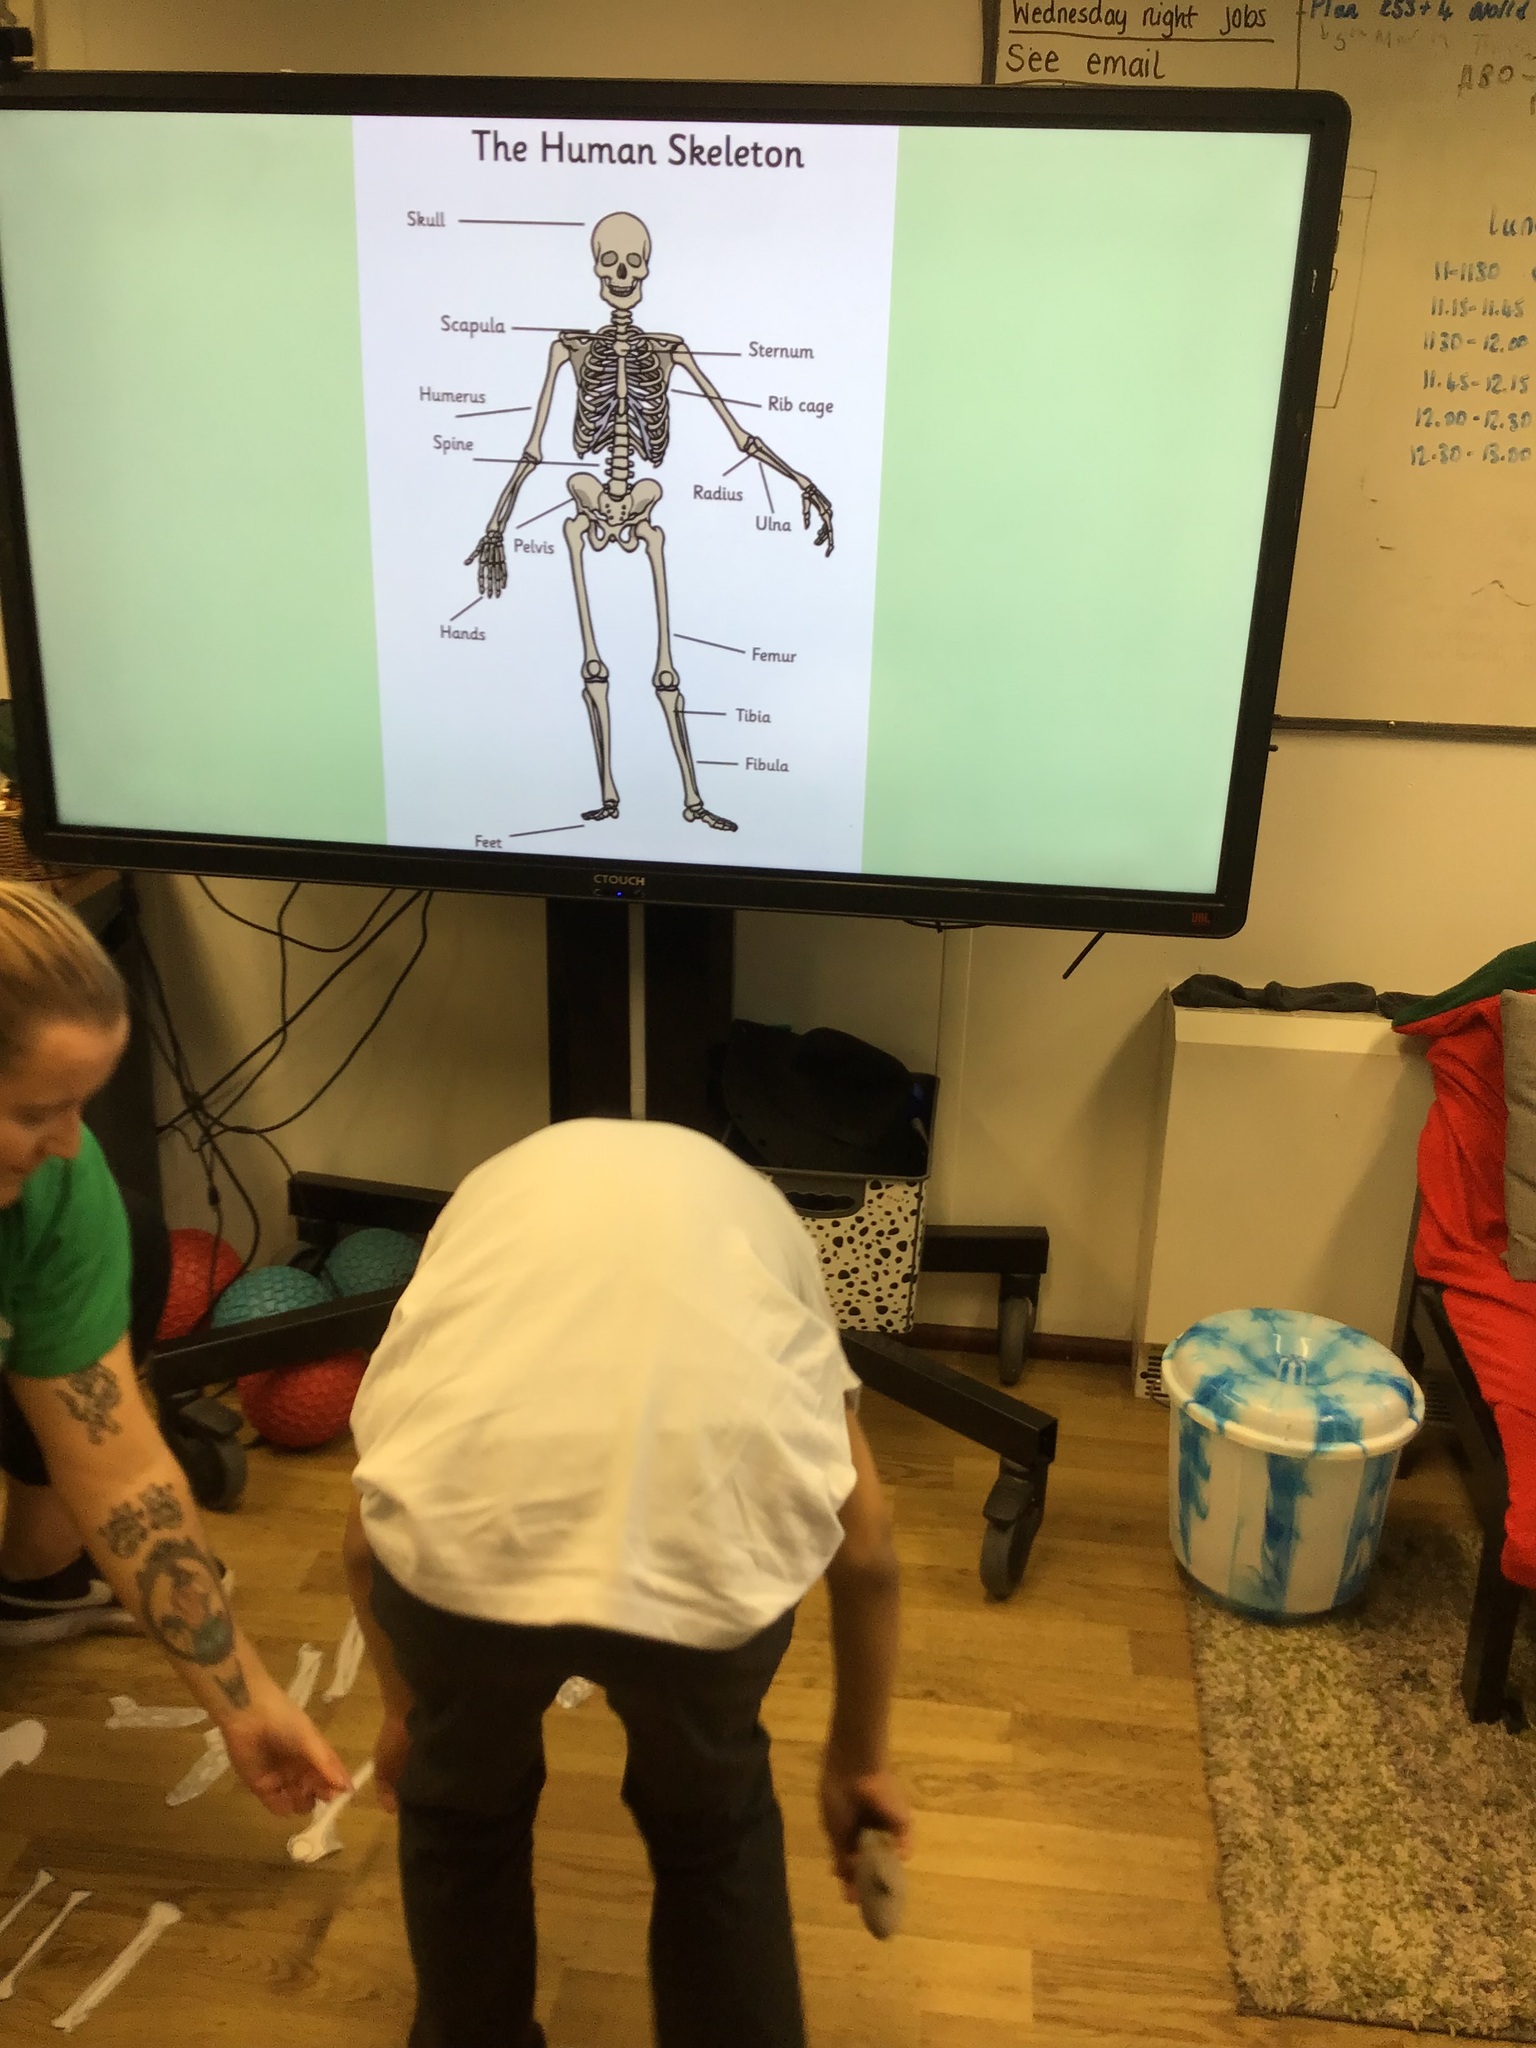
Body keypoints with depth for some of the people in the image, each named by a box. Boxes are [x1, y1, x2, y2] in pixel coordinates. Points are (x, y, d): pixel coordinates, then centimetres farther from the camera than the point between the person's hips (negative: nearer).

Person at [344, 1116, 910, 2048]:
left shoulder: (494, 1192, 34)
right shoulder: (756, 1209, 33)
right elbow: (866, 1547, 31)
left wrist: (405, 1710, 49)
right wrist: (859, 1759, 45)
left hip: (465, 1527, 1)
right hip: (713, 1544, 0)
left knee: (461, 1807, 35)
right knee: (713, 1825, 33)